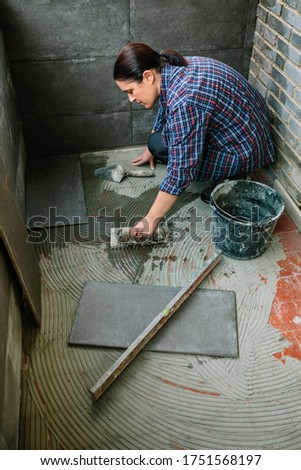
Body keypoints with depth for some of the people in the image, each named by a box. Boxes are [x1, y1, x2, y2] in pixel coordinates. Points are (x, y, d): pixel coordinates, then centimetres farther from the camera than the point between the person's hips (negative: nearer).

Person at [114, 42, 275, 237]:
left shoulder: (183, 101, -33)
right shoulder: (172, 69, -5)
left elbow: (180, 171, -31)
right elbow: (164, 114, 14)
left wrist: (151, 220, -22)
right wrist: (150, 150, 28)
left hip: (243, 148, -9)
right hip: (238, 126, 9)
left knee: (159, 144, -13)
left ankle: (228, 176, -1)